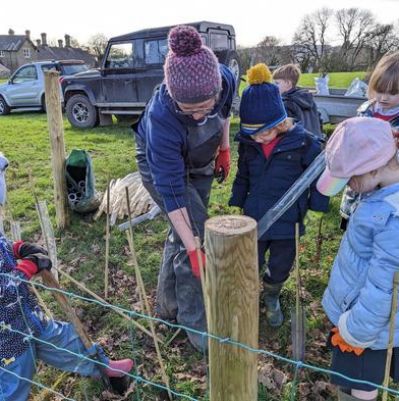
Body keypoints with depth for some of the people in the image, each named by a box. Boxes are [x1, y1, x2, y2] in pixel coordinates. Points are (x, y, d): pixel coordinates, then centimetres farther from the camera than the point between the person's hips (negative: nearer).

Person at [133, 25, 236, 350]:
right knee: (193, 233, -14)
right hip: (161, 166, -5)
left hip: (200, 163, 6)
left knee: (184, 231, 12)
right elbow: (171, 191, -36)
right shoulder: (162, 120, -42)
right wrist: (193, 249, -34)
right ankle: (195, 325, 5)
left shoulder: (225, 79, -28)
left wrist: (224, 149, 3)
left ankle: (169, 305, 33)